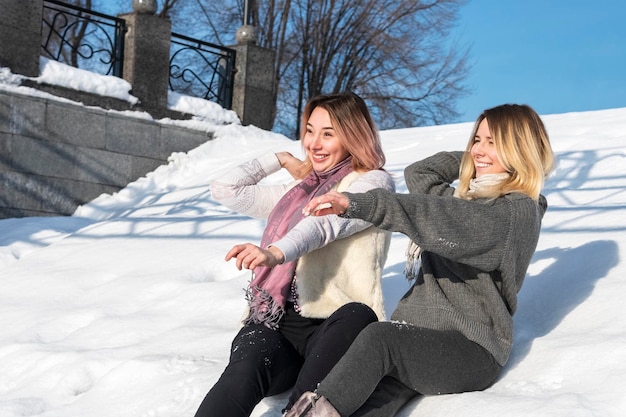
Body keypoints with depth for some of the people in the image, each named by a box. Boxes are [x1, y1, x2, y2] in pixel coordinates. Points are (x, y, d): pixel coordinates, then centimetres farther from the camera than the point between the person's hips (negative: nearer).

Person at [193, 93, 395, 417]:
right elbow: (224, 189, 30)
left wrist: (276, 253, -30)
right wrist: (281, 159, 33)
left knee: (359, 315, -40)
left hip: (336, 329, -3)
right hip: (277, 323, 4)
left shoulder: (375, 182, 9)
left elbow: (328, 223, -12)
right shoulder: (296, 193, 28)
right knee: (245, 370, -32)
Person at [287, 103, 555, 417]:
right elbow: (416, 174, 32)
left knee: (378, 337, -36)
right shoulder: (466, 197, 21)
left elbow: (442, 222, -22)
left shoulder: (518, 211, -6)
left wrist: (359, 205, -31)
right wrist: (468, 158, 22)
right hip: (416, 332, 7)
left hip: (469, 349, -6)